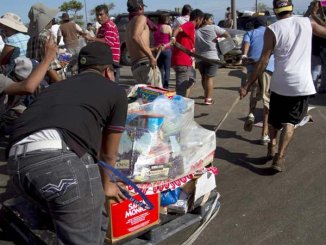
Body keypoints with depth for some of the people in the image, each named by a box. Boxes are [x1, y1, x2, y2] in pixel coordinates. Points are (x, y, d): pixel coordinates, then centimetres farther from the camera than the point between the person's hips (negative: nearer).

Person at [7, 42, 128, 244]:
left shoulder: (58, 86, 35)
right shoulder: (115, 91, 21)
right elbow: (108, 153, 28)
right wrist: (106, 185, 48)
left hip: (17, 160, 7)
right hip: (61, 156, -7)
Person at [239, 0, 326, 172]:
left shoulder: (272, 30, -4)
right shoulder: (307, 23, 2)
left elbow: (263, 61, -8)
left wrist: (247, 85, -4)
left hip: (280, 83, -1)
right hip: (301, 83, 1)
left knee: (274, 119, 22)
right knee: (290, 121, 7)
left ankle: (272, 147, 28)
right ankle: (279, 157, -4)